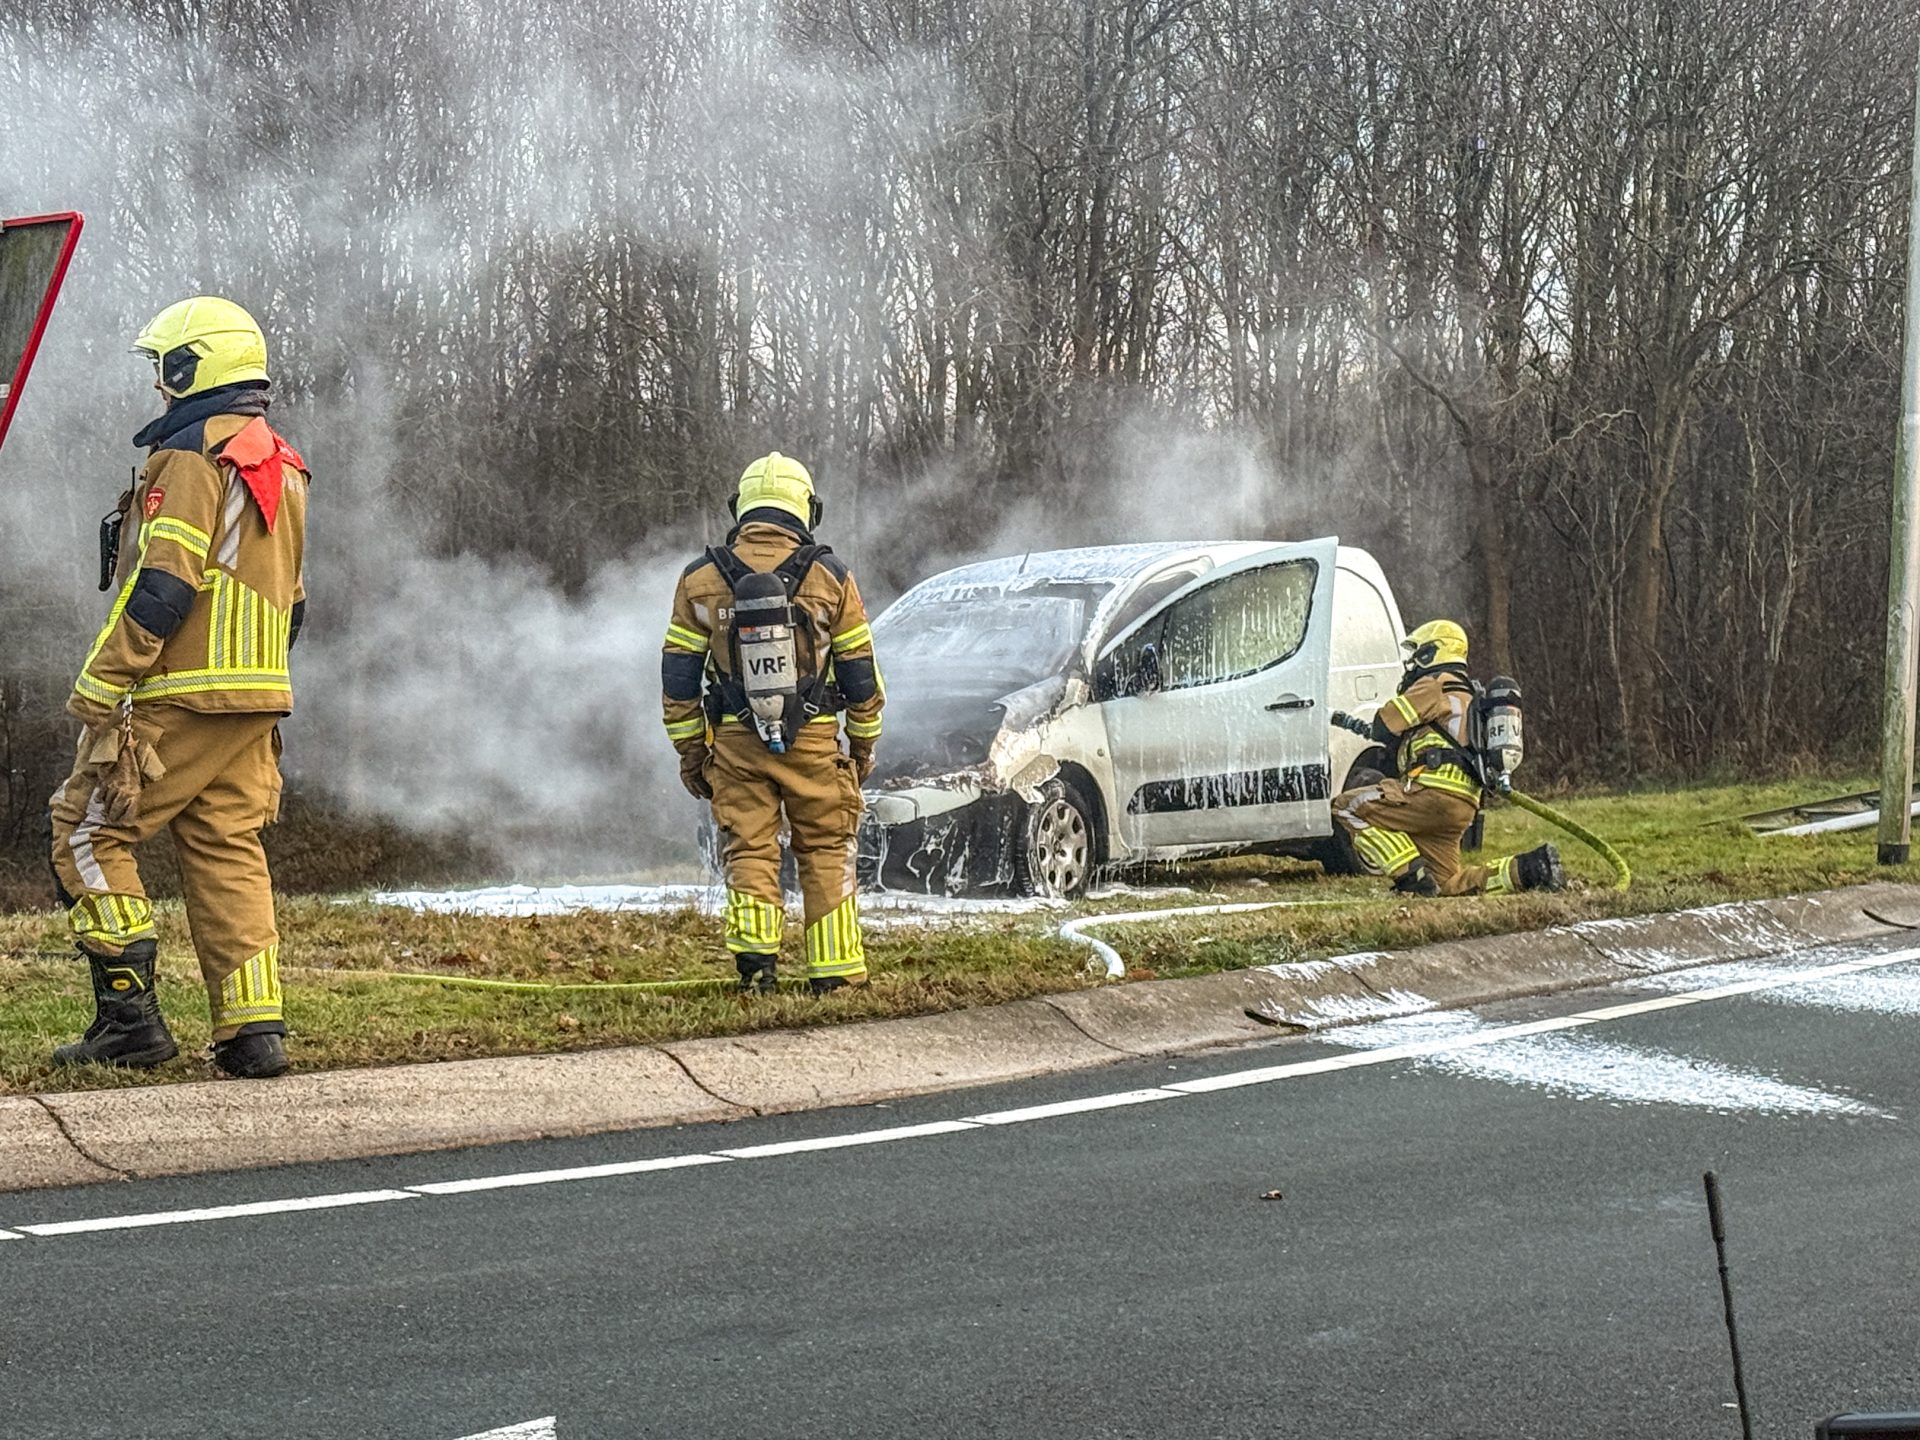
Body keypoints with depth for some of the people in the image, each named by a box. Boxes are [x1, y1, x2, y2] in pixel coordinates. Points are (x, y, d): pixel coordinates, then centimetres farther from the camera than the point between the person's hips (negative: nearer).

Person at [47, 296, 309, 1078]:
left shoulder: (194, 456, -12)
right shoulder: (281, 467, 17)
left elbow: (162, 588, -18)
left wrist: (98, 687, -16)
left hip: (178, 695, -8)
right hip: (256, 703, 8)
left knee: (88, 832, 1)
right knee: (228, 852, 8)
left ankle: (129, 1014, -4)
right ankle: (253, 1028, 0)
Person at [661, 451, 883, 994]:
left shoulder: (702, 578, 1)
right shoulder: (829, 576, -1)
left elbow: (678, 674, 4)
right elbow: (859, 669, 4)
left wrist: (689, 748, 11)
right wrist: (864, 740, 16)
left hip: (735, 744, 1)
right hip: (814, 742, 0)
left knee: (749, 851, 7)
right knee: (826, 851, 9)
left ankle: (755, 955, -10)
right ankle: (834, 970, 9)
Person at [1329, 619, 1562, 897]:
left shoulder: (1435, 686, -1)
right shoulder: (1463, 695, 31)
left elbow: (1384, 727, -6)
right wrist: (1351, 723, 36)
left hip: (1434, 791, -10)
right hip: (1462, 807, 10)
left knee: (1347, 808, -9)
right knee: (1449, 883, 15)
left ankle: (1413, 875, -19)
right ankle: (1528, 868, 3)